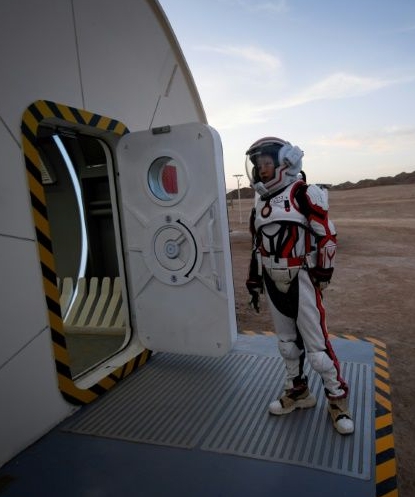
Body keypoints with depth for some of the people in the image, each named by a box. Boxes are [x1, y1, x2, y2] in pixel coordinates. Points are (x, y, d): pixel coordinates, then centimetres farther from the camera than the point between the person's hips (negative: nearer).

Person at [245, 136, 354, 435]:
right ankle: (298, 391, 33)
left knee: (316, 342, -1)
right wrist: (255, 281, 17)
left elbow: (327, 235, -9)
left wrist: (323, 274, -9)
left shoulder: (303, 193, -9)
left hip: (301, 279, -6)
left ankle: (337, 398, 19)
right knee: (287, 342, 16)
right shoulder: (261, 203, 12)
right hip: (274, 282, 7)